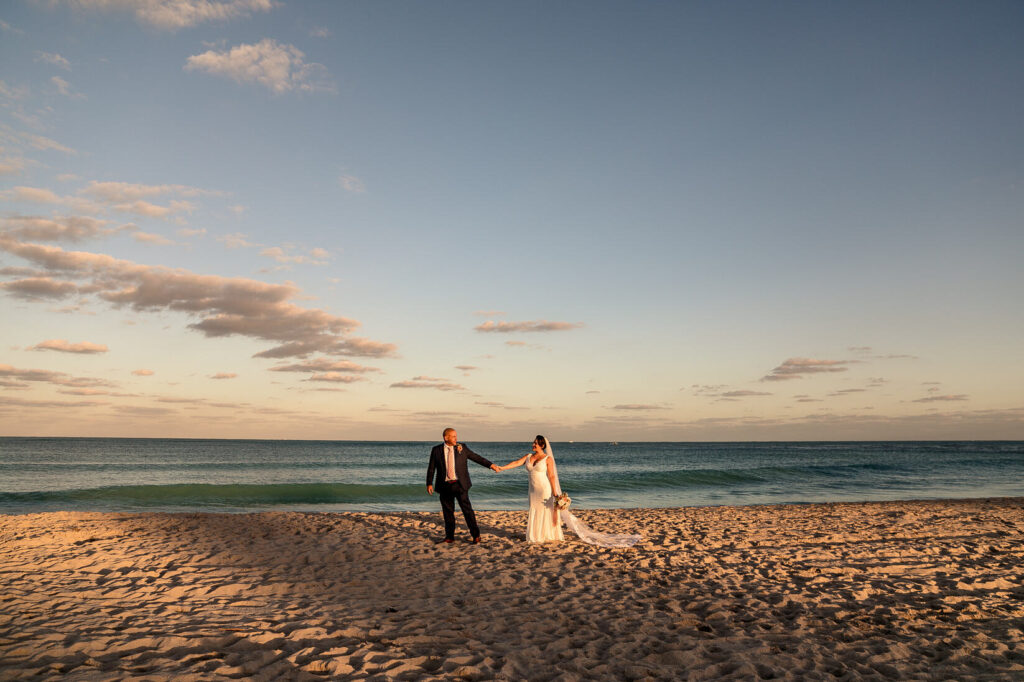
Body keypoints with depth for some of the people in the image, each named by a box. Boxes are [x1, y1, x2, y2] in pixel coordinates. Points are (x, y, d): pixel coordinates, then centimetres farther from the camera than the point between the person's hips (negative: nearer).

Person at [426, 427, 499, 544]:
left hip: (460, 484, -1)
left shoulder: (462, 447, 1)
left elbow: (476, 457, 4)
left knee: (467, 509, -5)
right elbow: (431, 468, 4)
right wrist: (429, 484, -4)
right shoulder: (436, 450, 1)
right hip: (444, 486, 1)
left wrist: (490, 464, -4)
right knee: (447, 512, 8)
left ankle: (476, 535, 2)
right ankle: (449, 537, 19)